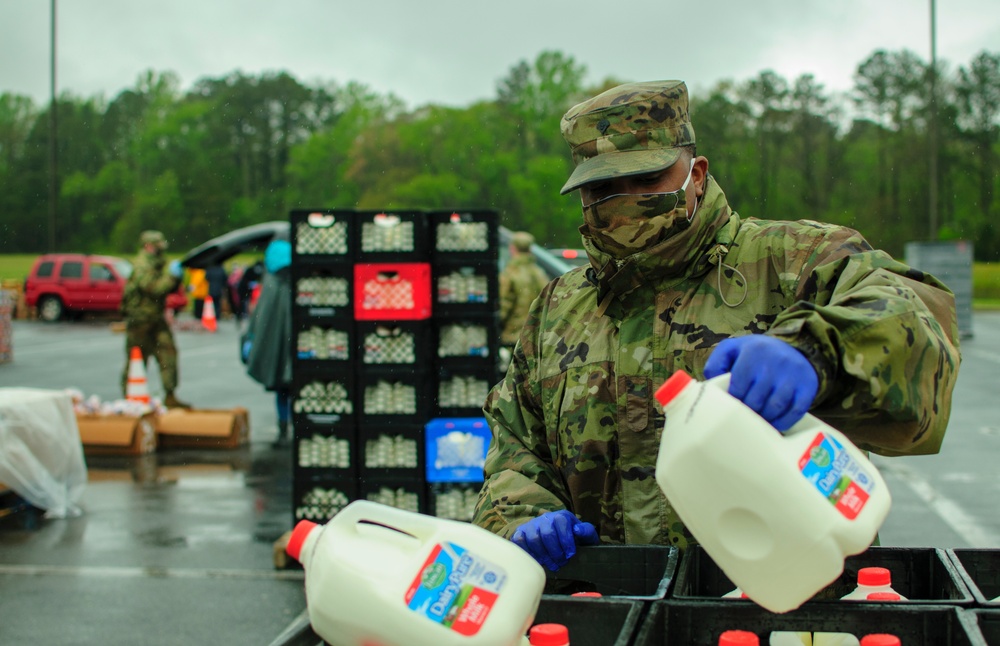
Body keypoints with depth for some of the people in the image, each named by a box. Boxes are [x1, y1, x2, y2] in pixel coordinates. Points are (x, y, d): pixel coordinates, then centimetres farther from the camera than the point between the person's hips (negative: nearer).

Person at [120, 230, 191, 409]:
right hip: (140, 319, -8)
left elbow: (168, 289, 18)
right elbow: (155, 288, -28)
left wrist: (177, 277, 0)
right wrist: (172, 275, -23)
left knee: (168, 353, 0)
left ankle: (170, 397, 3)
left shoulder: (156, 264, 13)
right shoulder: (141, 266, -16)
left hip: (156, 319, 8)